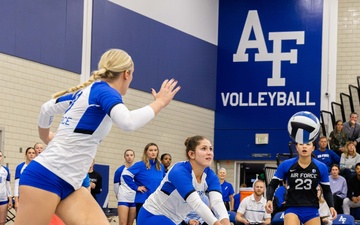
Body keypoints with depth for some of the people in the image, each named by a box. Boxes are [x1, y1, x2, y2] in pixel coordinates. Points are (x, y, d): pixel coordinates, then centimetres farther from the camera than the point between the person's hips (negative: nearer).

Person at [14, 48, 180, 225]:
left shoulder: (87, 91, 16)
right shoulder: (105, 91, -10)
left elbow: (46, 108, 27)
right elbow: (128, 122, -30)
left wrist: (46, 137, 45)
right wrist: (159, 103, -16)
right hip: (46, 176, -9)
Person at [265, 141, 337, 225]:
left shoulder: (321, 167, -2)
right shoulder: (286, 165, -6)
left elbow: (327, 191, 8)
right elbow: (272, 185, 0)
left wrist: (331, 206, -9)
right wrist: (269, 200, -18)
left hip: (312, 211, 2)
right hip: (292, 209, -2)